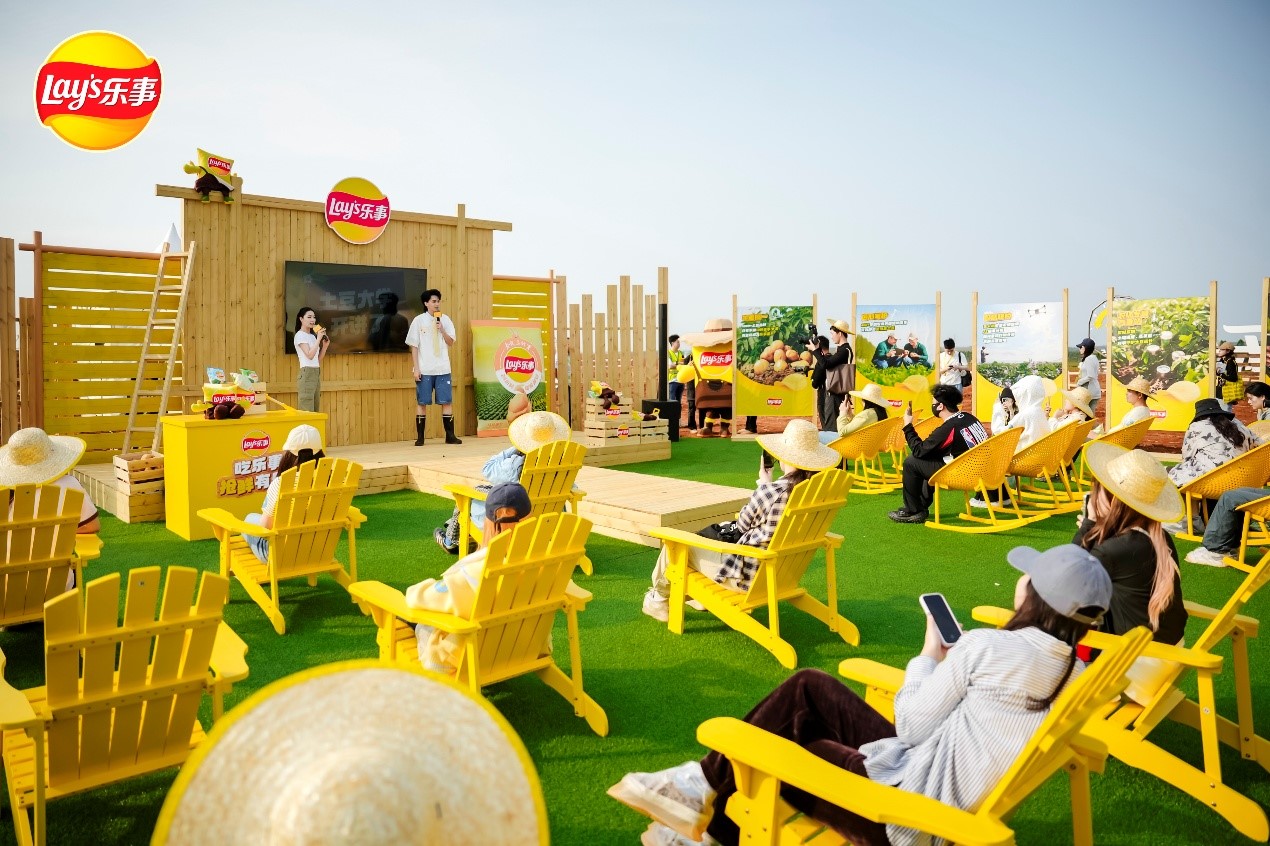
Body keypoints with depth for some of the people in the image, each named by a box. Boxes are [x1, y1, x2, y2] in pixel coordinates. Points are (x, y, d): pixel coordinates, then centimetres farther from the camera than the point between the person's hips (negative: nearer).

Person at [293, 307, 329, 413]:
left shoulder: (312, 336, 18)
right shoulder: (300, 335, -6)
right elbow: (310, 355, -19)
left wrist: (325, 346, 5)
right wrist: (318, 338, -14)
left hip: (316, 373, 8)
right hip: (306, 373, -8)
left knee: (315, 410, 6)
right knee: (307, 410, -11)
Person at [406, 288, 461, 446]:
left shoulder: (445, 319, 7)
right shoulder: (419, 321, 0)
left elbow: (451, 343, 5)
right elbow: (414, 346, 0)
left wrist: (442, 330, -11)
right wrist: (415, 368, -5)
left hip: (443, 369, 2)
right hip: (424, 370, -2)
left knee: (447, 402, 2)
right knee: (422, 403, 2)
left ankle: (450, 435, 9)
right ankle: (420, 437, 9)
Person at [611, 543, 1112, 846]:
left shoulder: (990, 647, -21)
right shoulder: (1077, 673, 3)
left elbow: (912, 725, -11)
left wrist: (931, 655, 2)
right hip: (955, 803, 8)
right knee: (809, 688, 11)